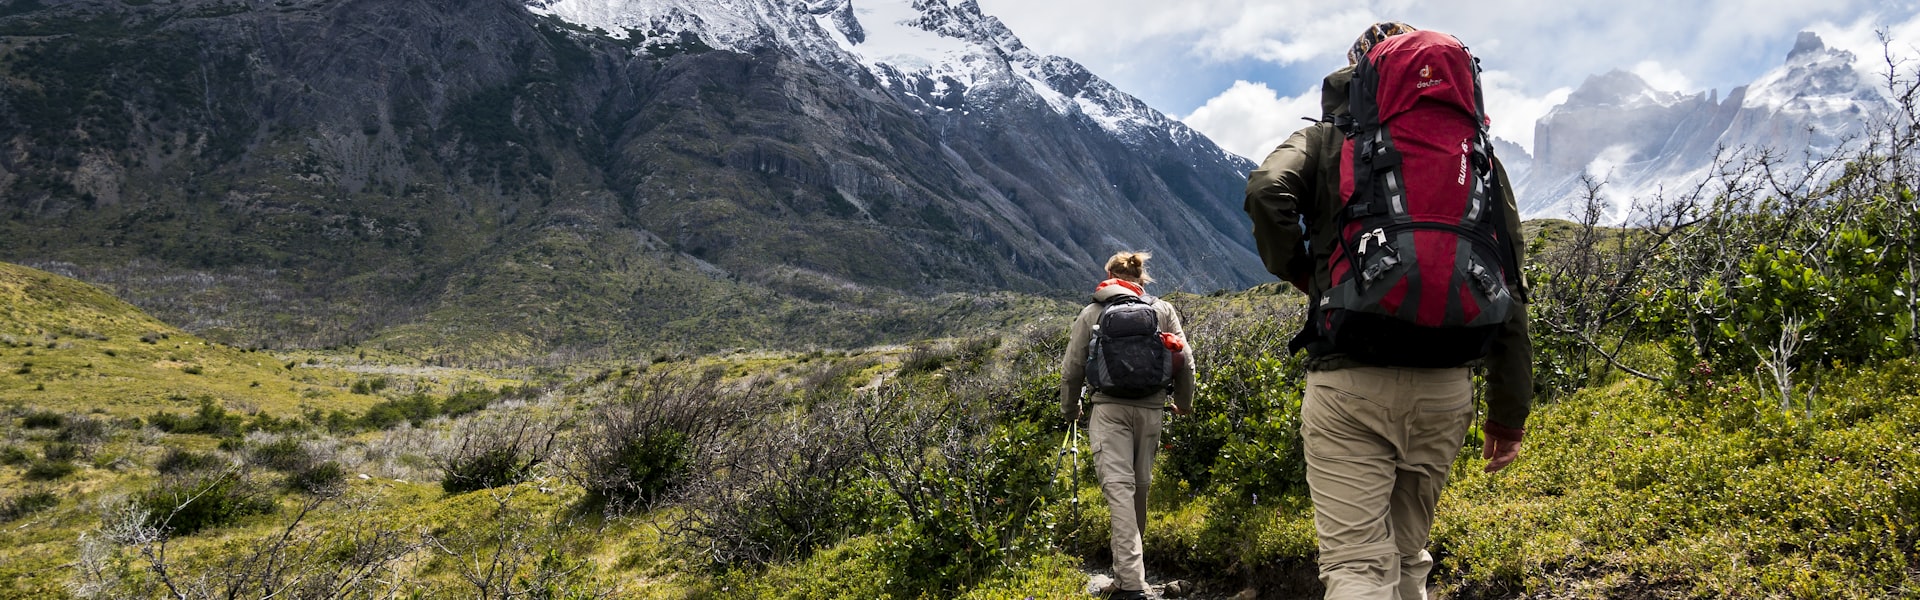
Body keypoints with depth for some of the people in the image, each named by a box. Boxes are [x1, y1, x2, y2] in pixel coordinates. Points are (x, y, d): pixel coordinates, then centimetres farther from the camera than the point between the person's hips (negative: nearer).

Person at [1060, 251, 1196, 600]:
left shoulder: (1092, 313, 8)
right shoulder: (1163, 310, 11)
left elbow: (1072, 367, 8)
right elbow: (1185, 361, 7)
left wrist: (1069, 408, 25)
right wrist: (1183, 402, 25)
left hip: (1108, 408, -2)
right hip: (1150, 409, 2)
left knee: (1119, 487, -10)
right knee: (1140, 486, 14)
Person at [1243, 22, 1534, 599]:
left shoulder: (1326, 139, 9)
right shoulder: (1474, 151, 15)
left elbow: (1267, 191, -15)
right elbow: (1508, 287, 10)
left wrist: (1296, 270, 5)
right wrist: (1509, 410, 12)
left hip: (1349, 382, -3)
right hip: (1445, 385, 4)